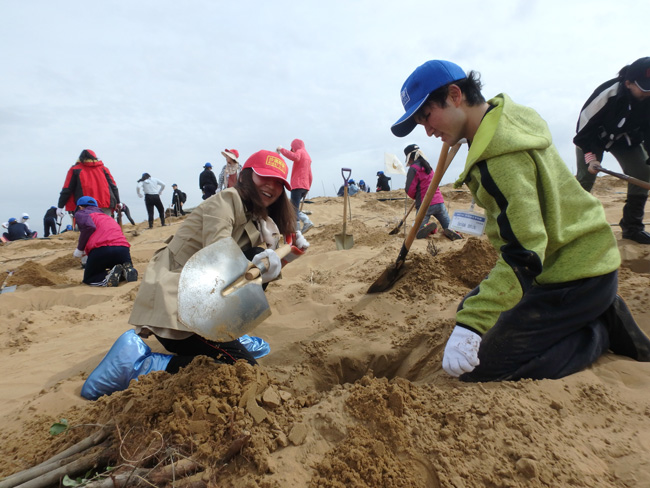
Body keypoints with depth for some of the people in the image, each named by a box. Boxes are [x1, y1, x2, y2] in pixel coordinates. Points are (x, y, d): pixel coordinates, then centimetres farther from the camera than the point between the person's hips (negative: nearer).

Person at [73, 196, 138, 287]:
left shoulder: (80, 213, 17)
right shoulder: (105, 215, 35)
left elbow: (89, 226, -6)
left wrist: (79, 249, 5)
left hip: (102, 249, -5)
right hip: (123, 249, 5)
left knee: (88, 279, 20)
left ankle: (110, 275, -12)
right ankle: (127, 270, -5)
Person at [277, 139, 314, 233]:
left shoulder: (300, 151, 0)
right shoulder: (307, 156, 27)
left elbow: (295, 157, -27)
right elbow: (310, 176, 26)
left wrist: (282, 149, -17)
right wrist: (308, 188, 27)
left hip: (297, 185, -9)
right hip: (305, 186, 9)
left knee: (294, 209, -8)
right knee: (294, 208, 14)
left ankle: (297, 230, -11)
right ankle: (307, 222, 0)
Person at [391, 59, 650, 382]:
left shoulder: (502, 158, -27)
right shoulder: (506, 115, 3)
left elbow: (524, 253, -33)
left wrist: (470, 324, -36)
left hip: (573, 275, -9)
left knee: (480, 370, -9)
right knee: (471, 307, 20)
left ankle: (603, 331, 2)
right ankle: (596, 313, 15)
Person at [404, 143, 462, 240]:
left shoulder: (413, 169, -7)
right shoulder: (428, 166, 18)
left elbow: (410, 190, -11)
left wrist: (415, 197, 10)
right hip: (439, 202, 6)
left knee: (417, 233, 2)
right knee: (449, 228, 13)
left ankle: (427, 228, -29)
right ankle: (450, 232, -22)